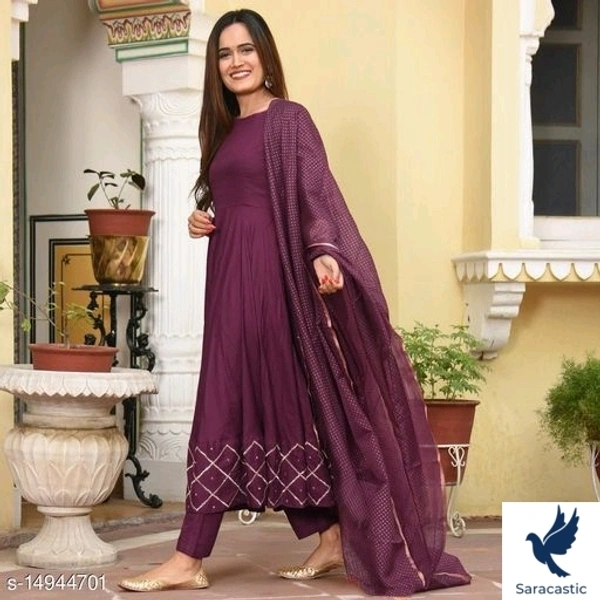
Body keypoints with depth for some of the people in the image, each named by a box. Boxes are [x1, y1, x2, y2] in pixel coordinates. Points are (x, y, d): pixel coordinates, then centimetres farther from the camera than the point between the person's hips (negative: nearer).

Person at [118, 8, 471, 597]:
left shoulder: (288, 119, -4)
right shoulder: (226, 129, 19)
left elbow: (315, 191, -16)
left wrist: (323, 252, -33)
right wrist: (201, 218, 4)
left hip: (268, 275, -8)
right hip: (231, 277, 8)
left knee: (228, 405, -9)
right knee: (277, 405, 7)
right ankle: (331, 538, 11)